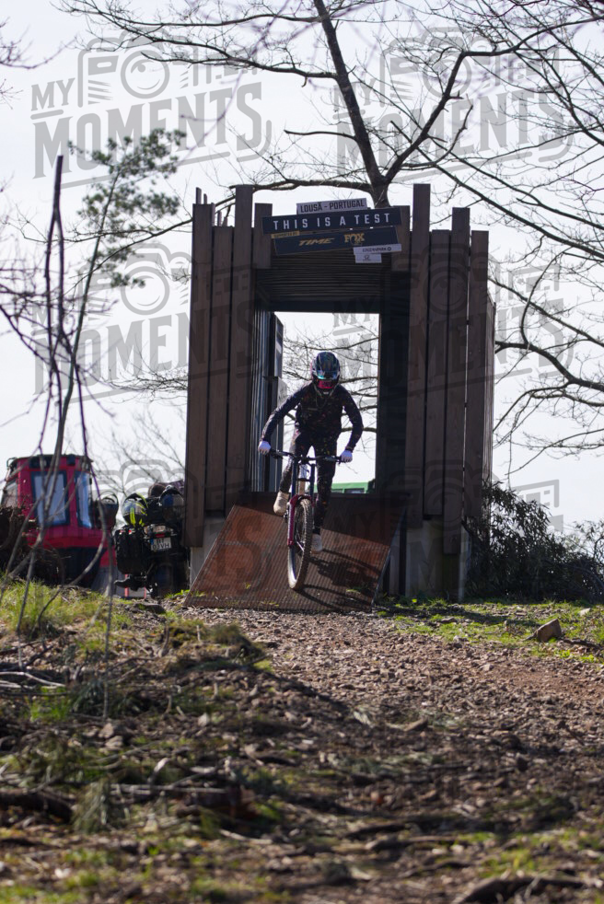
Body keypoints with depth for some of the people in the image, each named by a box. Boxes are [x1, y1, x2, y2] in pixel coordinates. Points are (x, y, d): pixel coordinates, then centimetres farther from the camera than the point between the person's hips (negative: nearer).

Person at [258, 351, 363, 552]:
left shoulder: (342, 394, -24)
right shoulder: (305, 391, -26)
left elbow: (357, 423, -24)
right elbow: (279, 413, -30)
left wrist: (349, 449, -40)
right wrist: (265, 439, -43)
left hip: (327, 437, 1)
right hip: (304, 431, -1)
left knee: (325, 484, -8)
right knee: (294, 462, -30)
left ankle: (316, 531, 2)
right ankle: (283, 494, 2)